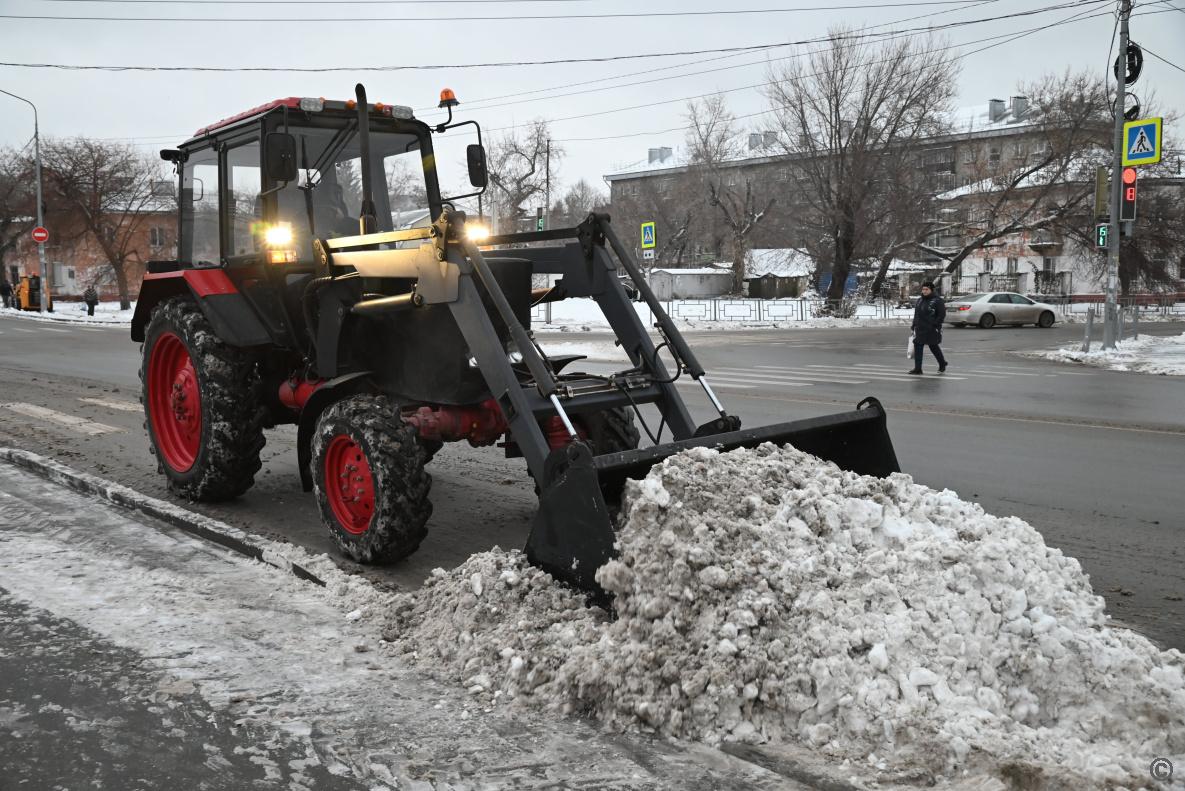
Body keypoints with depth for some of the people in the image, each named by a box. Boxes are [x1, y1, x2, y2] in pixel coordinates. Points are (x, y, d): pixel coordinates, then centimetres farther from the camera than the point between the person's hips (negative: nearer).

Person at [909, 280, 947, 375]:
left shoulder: (937, 301, -8)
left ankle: (942, 364, 31)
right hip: (920, 329, 6)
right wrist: (914, 325, 14)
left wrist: (936, 325, -18)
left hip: (931, 330, -6)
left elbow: (942, 315, -12)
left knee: (934, 347, 7)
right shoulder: (920, 300, 13)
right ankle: (917, 369, 0)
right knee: (917, 347, -2)